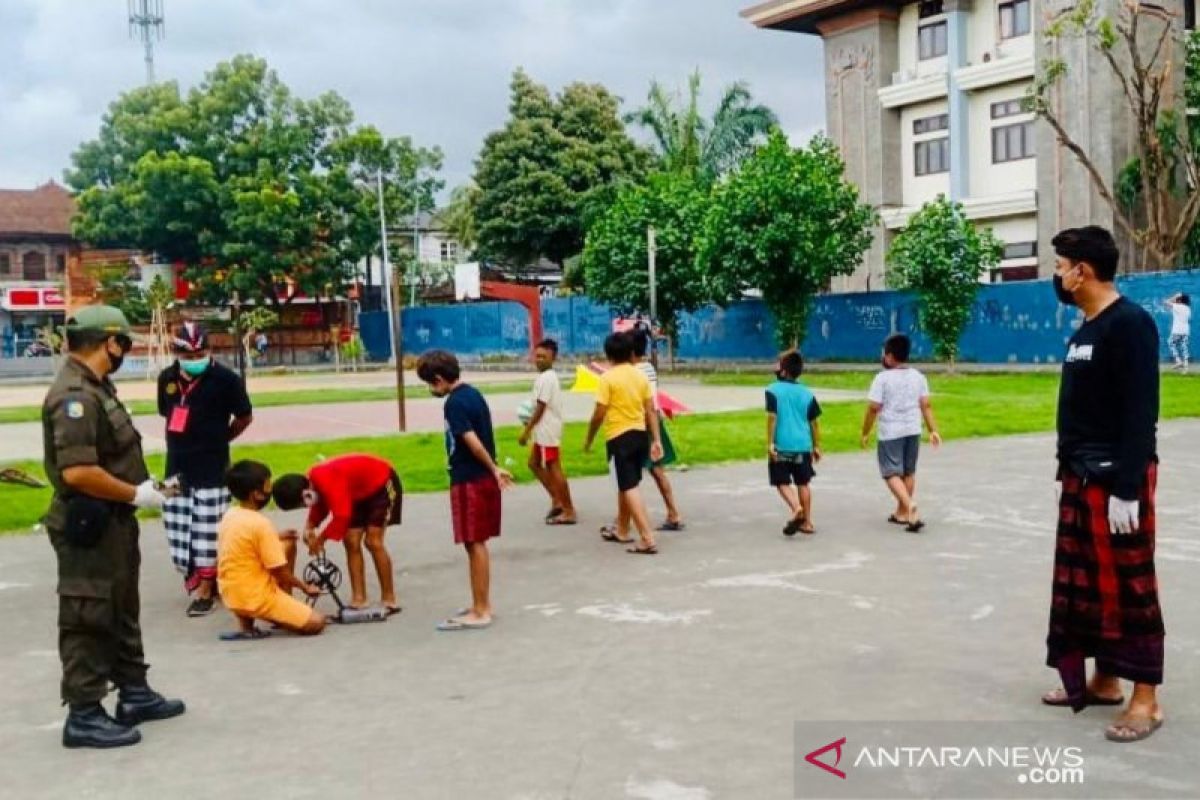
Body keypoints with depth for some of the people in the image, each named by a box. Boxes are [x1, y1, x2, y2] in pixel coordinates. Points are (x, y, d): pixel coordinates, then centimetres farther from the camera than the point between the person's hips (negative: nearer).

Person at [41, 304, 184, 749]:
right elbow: (77, 472, -31)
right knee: (88, 621, -1)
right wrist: (137, 495, -20)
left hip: (113, 523, 11)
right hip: (89, 528, -11)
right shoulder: (74, 396, -22)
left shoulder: (95, 388, 11)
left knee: (122, 614, 20)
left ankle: (134, 694, 32)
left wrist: (143, 484, 6)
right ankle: (84, 716, 8)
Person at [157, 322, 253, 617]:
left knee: (207, 532, -2)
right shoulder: (167, 378, 6)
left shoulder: (225, 379, -10)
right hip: (177, 466, 5)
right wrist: (184, 441, 12)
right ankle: (197, 576, 27)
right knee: (178, 529, 9)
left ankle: (205, 589, 8)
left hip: (211, 468, -5)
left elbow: (245, 416, 1)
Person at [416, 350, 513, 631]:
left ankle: (480, 612, 3)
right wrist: (493, 470, 13)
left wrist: (494, 469, -11)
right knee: (478, 544, 15)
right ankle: (482, 605, 24)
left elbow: (473, 443, -21)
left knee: (474, 544, -3)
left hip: (469, 481, -9)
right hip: (482, 479, 9)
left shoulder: (454, 403, -17)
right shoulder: (472, 393, 12)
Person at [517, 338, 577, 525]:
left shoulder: (545, 378, -18)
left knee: (554, 469, -5)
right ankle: (557, 500, 20)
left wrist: (526, 431, -15)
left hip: (548, 432, -11)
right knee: (534, 463, 19)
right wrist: (531, 427, 14)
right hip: (543, 432, 11)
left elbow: (540, 408, -19)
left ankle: (569, 511, 0)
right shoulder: (550, 376, 13)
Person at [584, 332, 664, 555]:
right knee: (627, 484, 21)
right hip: (640, 435, 6)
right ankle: (621, 531, 35)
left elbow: (599, 414, -13)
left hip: (619, 437, -6)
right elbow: (650, 411, 5)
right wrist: (656, 440, 7)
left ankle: (648, 539, -14)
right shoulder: (641, 375, 6)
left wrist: (589, 440, 0)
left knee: (630, 488, -6)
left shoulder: (607, 378, -11)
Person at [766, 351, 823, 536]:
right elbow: (814, 422, 9)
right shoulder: (807, 393, 6)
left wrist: (769, 443, -10)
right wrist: (816, 446, 17)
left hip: (782, 445, -4)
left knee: (782, 482, 5)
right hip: (803, 445, 4)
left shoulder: (773, 390, -6)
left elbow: (772, 417, -13)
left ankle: (796, 508, -20)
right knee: (803, 483, 13)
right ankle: (807, 522, 16)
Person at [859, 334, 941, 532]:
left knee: (892, 473, -2)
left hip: (890, 432, -5)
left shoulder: (883, 378, -12)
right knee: (909, 472, 16)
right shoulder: (918, 376, 4)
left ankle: (910, 507, -23)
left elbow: (873, 408, -12)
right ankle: (902, 513, 24)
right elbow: (926, 405, 3)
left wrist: (865, 433, -3)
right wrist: (933, 430, 7)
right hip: (913, 431, 6)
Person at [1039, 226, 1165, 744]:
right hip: (1082, 479, 9)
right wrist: (1066, 472, 16)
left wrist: (1127, 488, -22)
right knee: (1083, 584, 13)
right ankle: (1103, 680, 25)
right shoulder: (1084, 331, 13)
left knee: (1127, 586, -3)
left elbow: (1140, 413, -19)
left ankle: (1145, 700, 6)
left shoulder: (1130, 324, -14)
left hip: (1117, 481, -9)